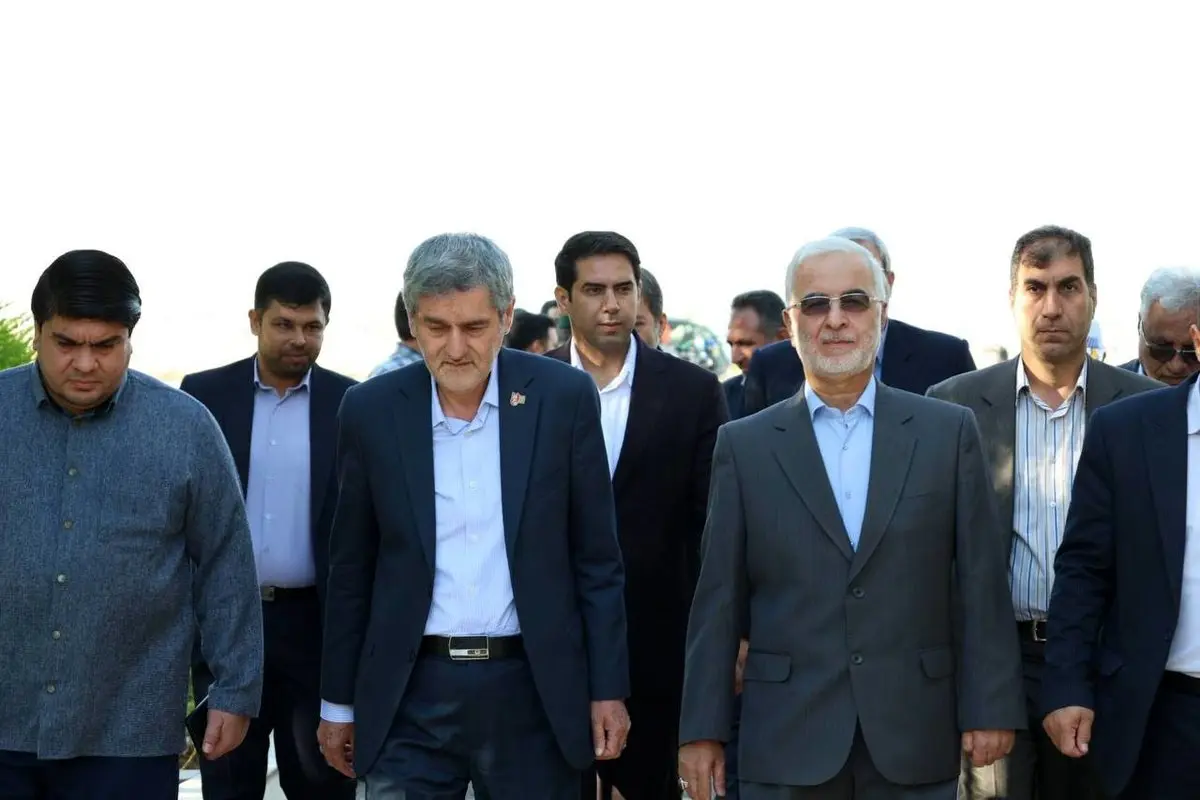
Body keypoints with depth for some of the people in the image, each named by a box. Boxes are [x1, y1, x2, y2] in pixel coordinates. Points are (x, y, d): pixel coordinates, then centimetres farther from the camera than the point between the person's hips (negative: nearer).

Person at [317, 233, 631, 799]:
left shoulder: (564, 397, -2)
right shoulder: (371, 410, 1)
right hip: (411, 696, 1)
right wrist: (338, 702, 9)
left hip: (532, 689, 0)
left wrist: (608, 689, -1)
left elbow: (597, 559, 2)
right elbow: (351, 570, 7)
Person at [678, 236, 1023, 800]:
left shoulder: (948, 431, 4)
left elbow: (981, 585, 3)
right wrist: (702, 728, 1)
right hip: (787, 742, 0)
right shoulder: (745, 445, 4)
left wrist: (991, 708, -2)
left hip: (915, 740, 1)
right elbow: (719, 600, 3)